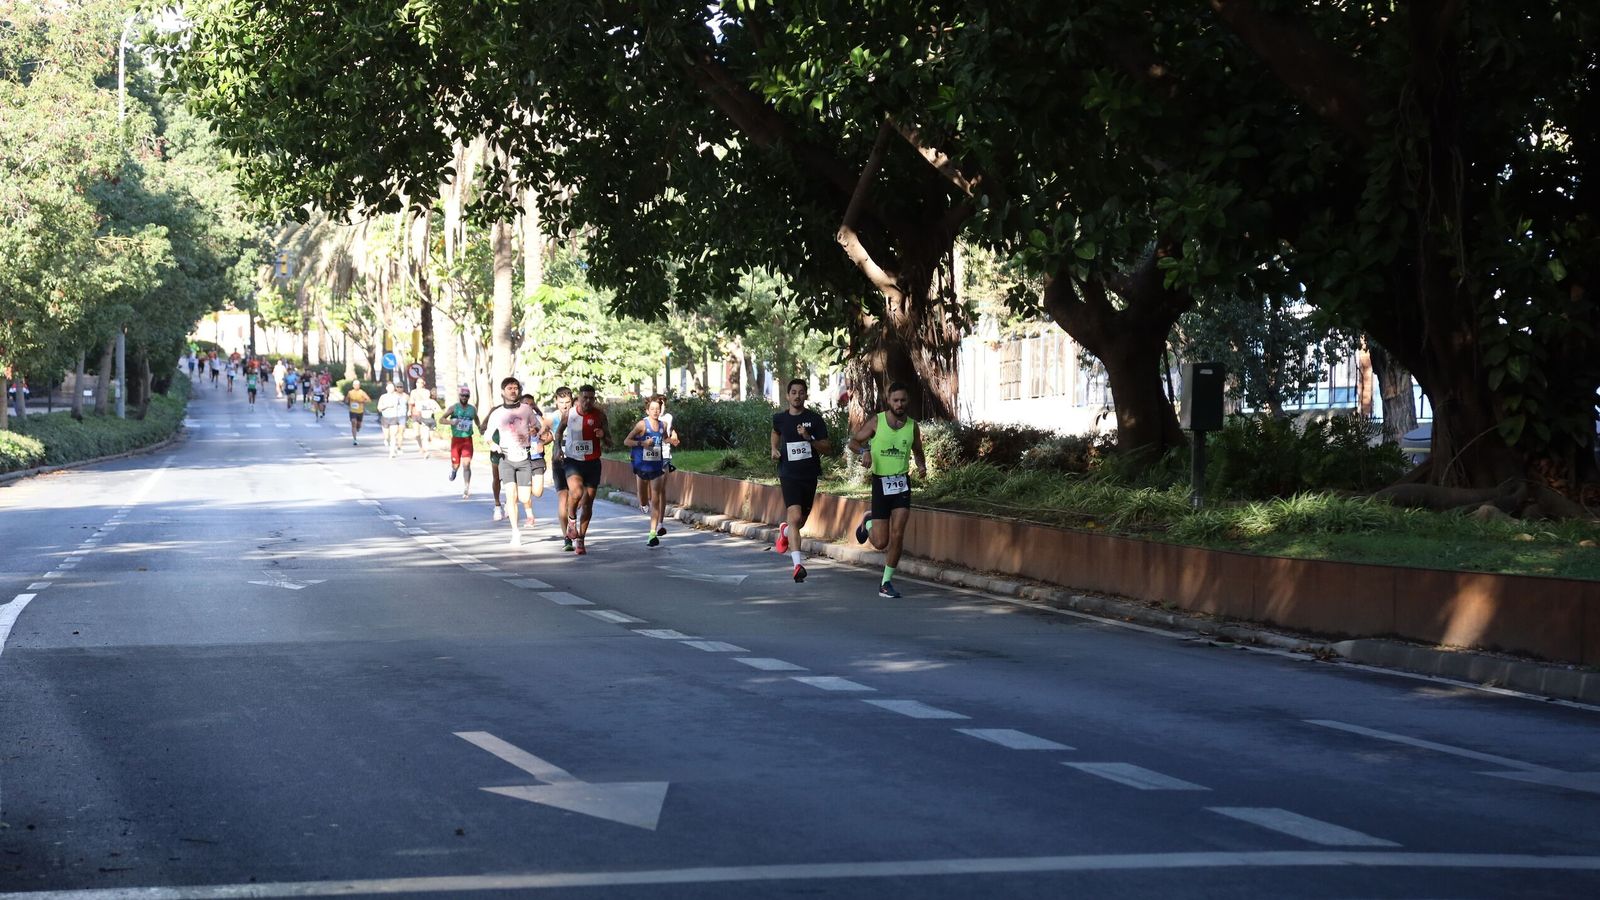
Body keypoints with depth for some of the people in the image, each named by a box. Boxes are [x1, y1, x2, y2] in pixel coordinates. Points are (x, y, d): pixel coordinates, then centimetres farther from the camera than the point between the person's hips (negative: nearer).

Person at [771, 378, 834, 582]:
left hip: (810, 475, 1)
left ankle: (785, 530, 51)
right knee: (795, 517, -20)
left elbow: (827, 449, -4)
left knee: (801, 521, 14)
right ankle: (798, 564, -24)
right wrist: (774, 449, 11)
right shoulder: (780, 418, 3)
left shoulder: (815, 419, -3)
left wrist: (809, 438, -19)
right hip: (789, 475, -1)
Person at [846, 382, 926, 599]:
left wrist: (922, 466, -3)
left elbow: (918, 452, 18)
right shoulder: (876, 422, -3)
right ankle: (868, 522, 35)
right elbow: (854, 442, 4)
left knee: (897, 536, -9)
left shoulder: (912, 426, 5)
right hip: (881, 482, -2)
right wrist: (863, 452, -17)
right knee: (881, 543, -1)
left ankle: (886, 583, 3)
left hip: (902, 483, 2)